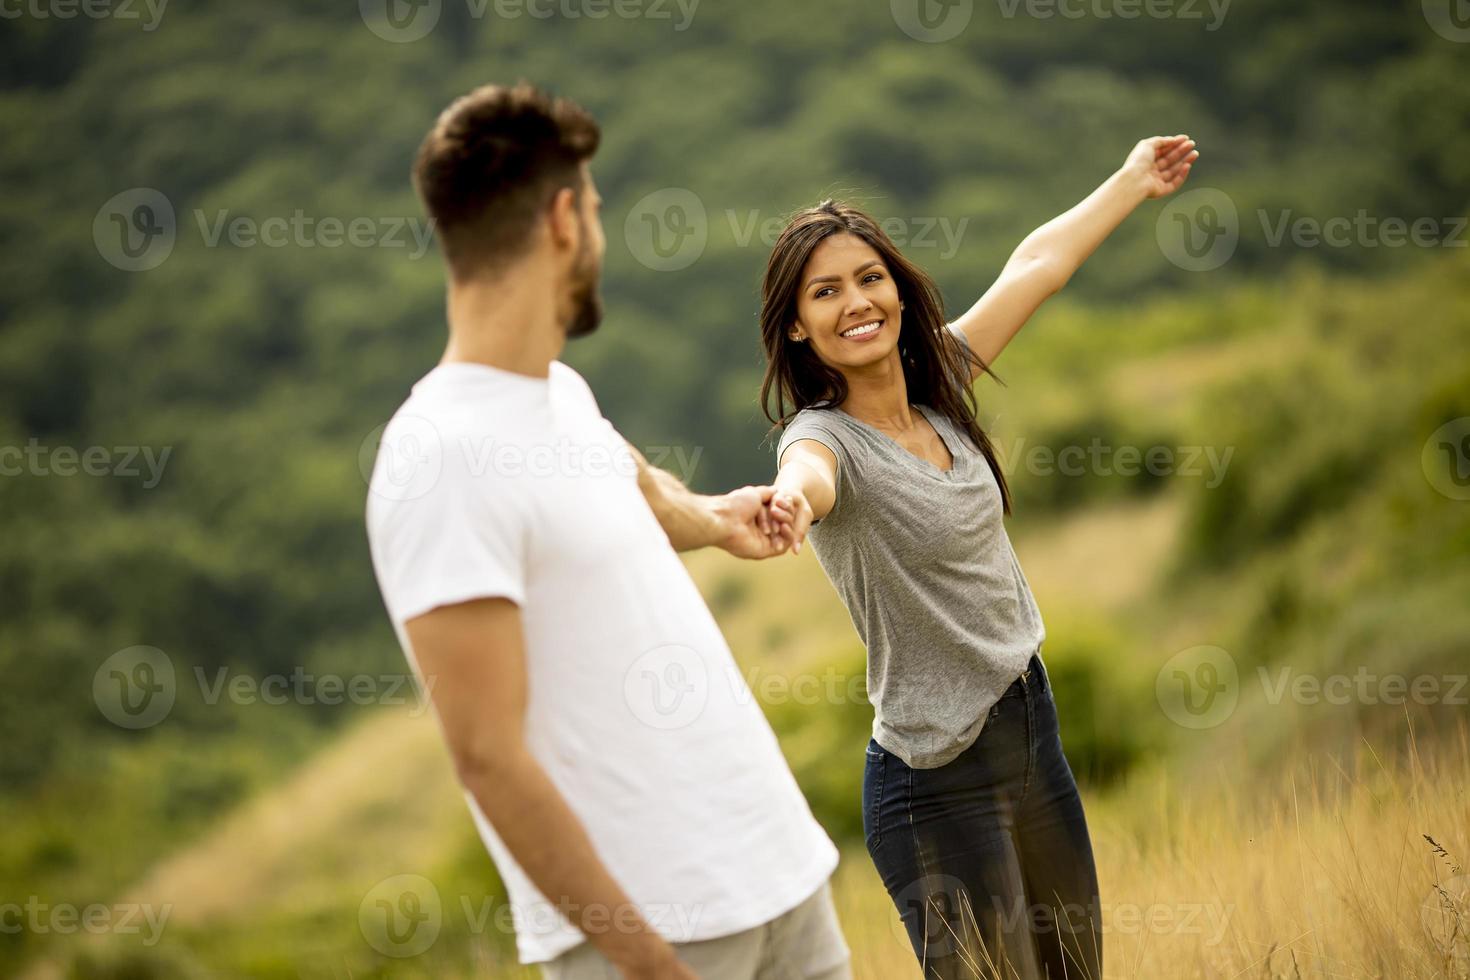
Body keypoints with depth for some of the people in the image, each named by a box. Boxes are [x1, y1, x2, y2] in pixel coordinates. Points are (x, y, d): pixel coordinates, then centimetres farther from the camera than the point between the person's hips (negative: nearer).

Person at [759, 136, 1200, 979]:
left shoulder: (939, 391, 4)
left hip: (1034, 727, 7)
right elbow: (808, 474, -41)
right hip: (941, 779, -7)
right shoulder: (825, 437, -16)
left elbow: (1037, 265, 17)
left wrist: (1133, 183, 29)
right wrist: (790, 500, -64)